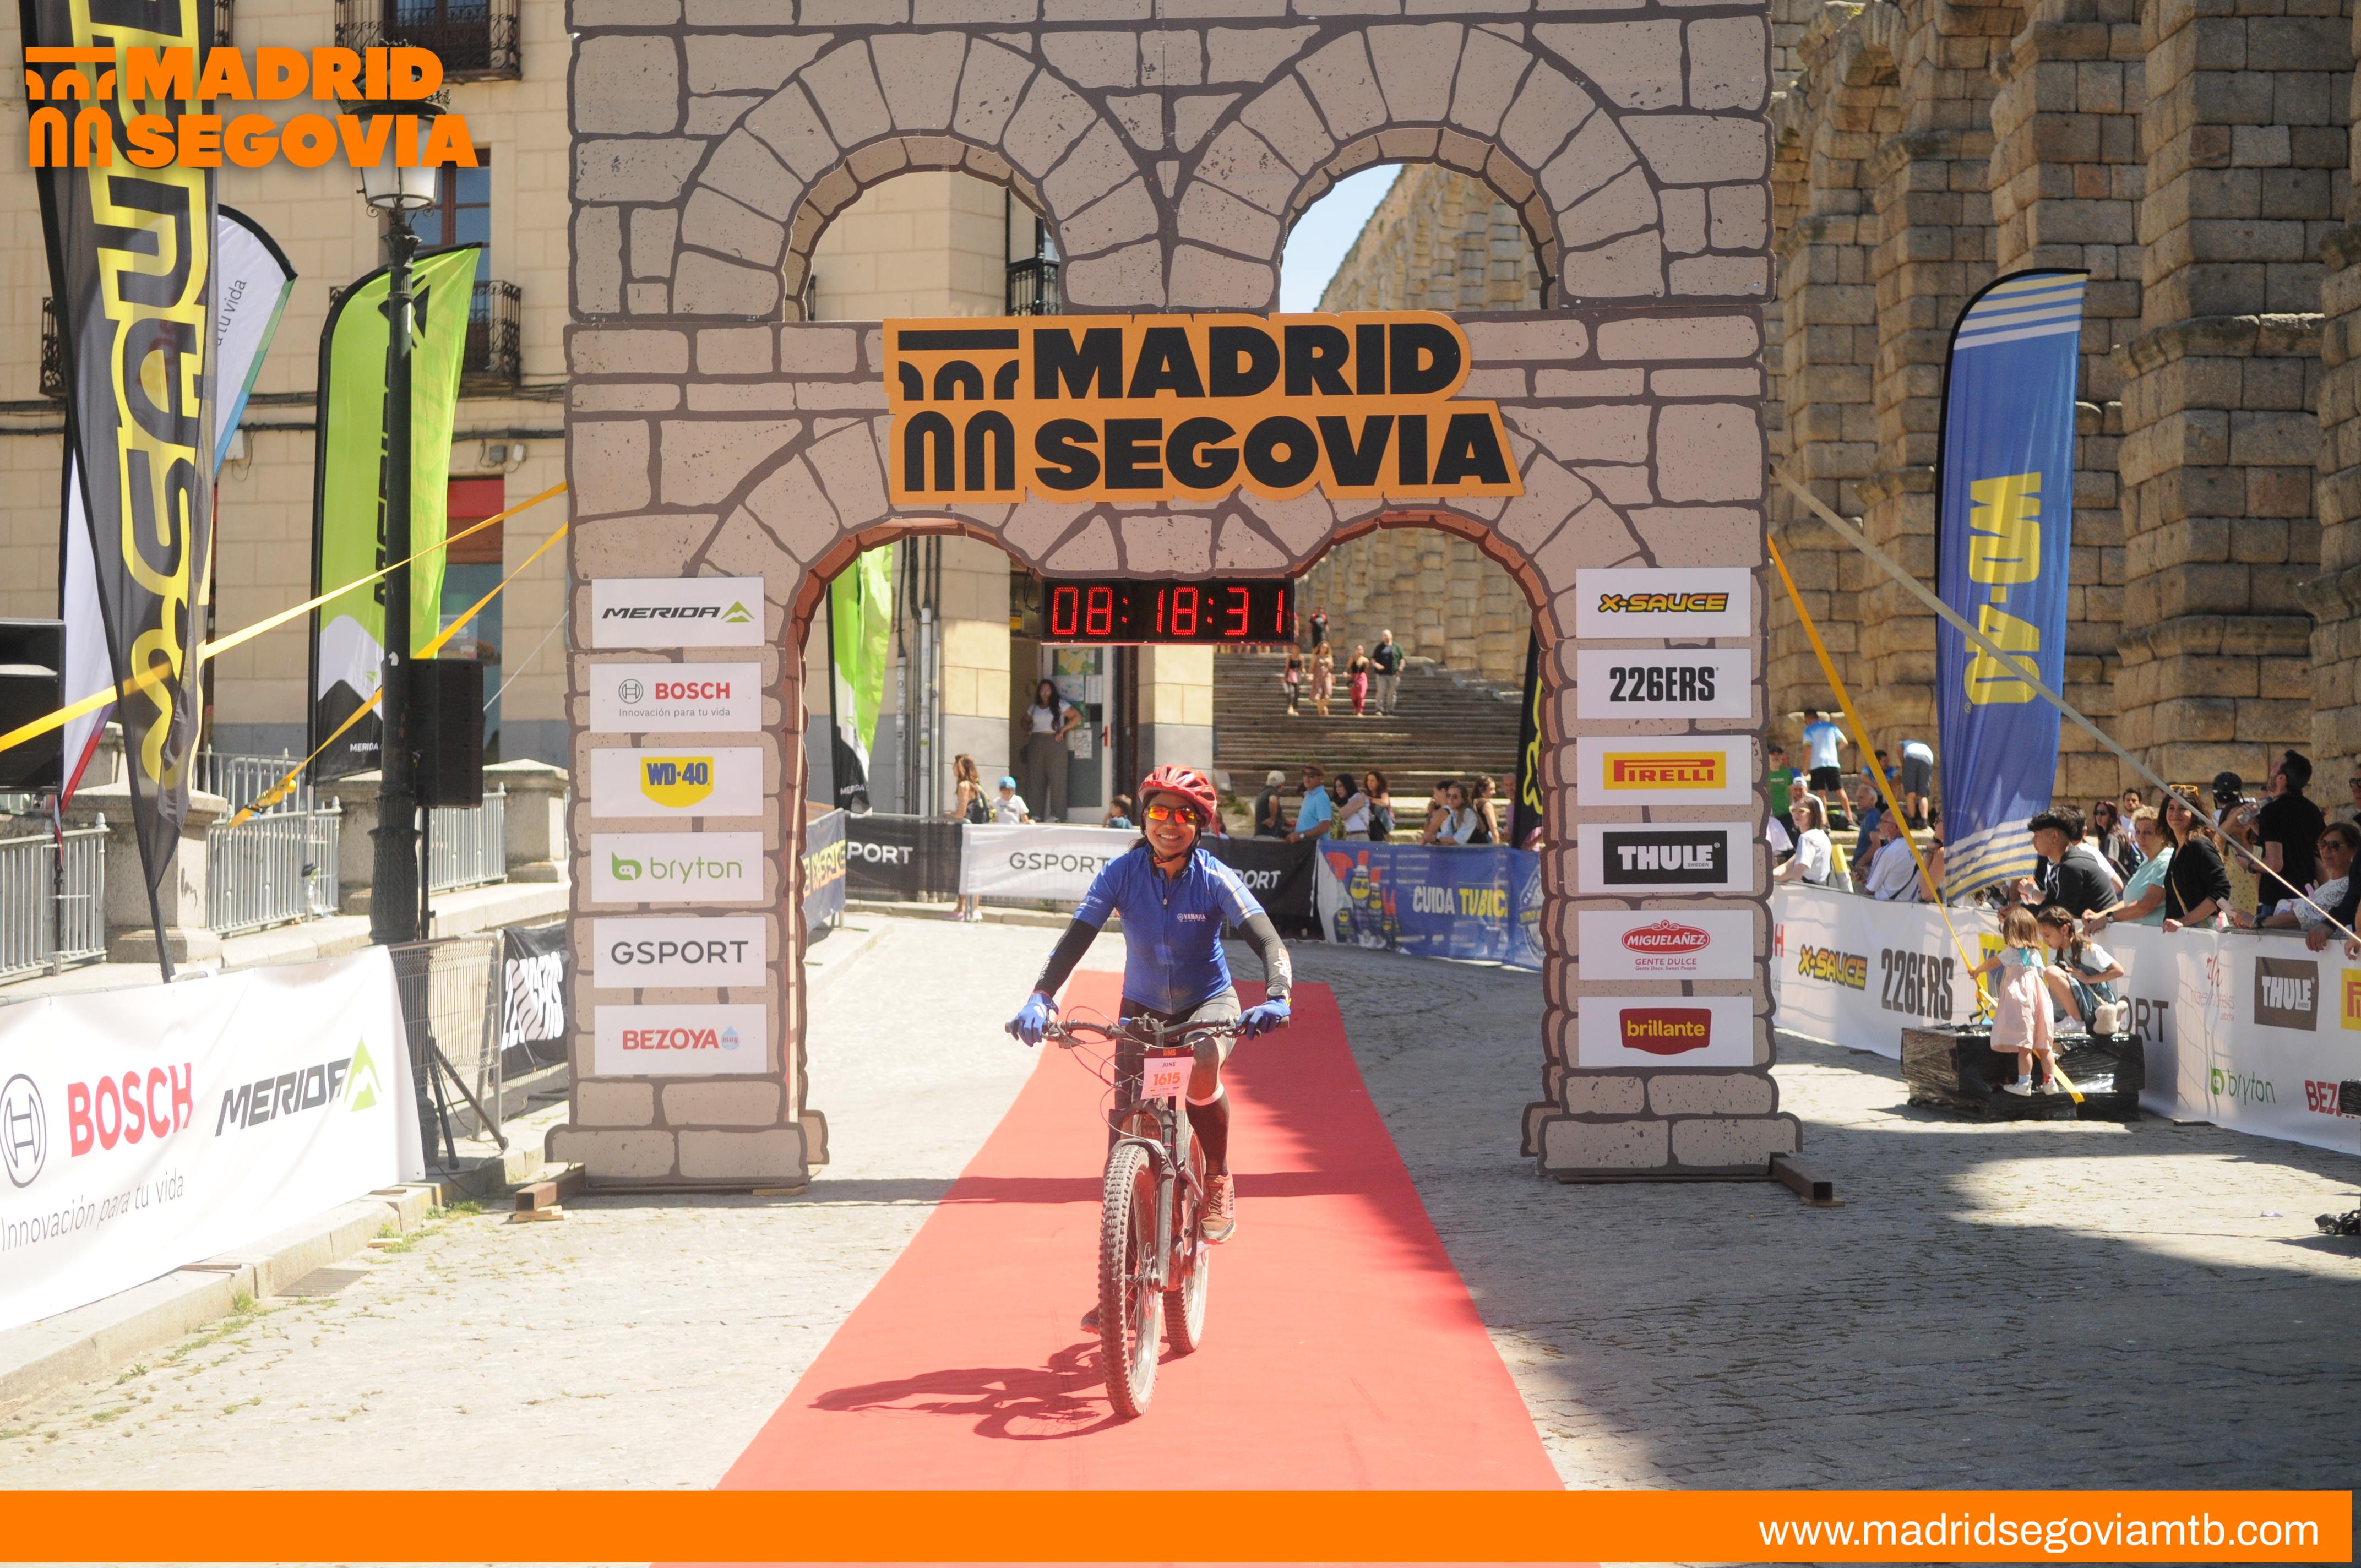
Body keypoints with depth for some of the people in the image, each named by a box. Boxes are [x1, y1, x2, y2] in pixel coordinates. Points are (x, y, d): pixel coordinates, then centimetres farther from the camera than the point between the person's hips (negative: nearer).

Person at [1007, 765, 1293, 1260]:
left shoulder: (1214, 878, -20)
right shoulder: (1121, 872, -15)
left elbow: (1269, 942, -28)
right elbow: (1075, 939, -21)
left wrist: (1276, 998, -48)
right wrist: (1040, 998, -37)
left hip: (1208, 1002, -2)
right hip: (1143, 1007, 3)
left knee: (1201, 1074, -34)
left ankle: (1219, 1181, -9)